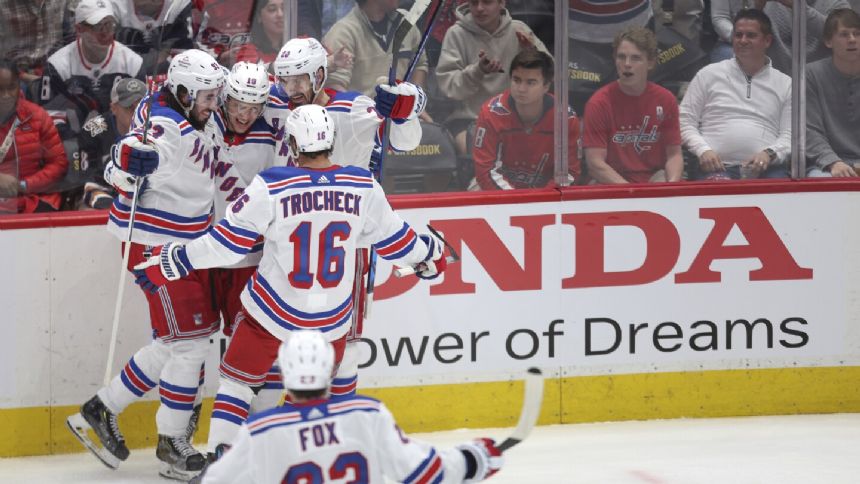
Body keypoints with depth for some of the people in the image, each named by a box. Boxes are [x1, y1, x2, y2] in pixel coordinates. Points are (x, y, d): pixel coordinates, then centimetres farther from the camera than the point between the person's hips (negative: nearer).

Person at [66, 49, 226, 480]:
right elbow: (120, 169, -34)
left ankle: (103, 409, 21)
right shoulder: (164, 125, -22)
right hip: (155, 244, -10)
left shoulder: (198, 122, 8)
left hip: (185, 241, 10)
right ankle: (172, 445, 2)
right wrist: (131, 160, -51)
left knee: (175, 342, 13)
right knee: (190, 338, -7)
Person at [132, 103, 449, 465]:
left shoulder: (271, 187, -17)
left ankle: (220, 455, 2)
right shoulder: (363, 187, -8)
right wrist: (429, 253, 27)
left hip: (274, 311, -2)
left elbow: (228, 242, -13)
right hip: (332, 316, 2)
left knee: (238, 378, 13)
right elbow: (391, 238, 6)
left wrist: (170, 262, -2)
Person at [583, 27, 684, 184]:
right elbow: (595, 163, -13)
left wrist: (671, 184, -18)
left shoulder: (665, 99, 2)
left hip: (655, 178, 2)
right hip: (611, 182, -2)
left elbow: (674, 154, 5)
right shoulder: (599, 103, -8)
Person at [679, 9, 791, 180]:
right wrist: (703, 150, -6)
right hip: (717, 166, -1)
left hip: (766, 167, 2)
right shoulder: (709, 75, 15)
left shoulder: (785, 84, 16)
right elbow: (685, 121, 12)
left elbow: (790, 135, 11)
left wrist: (769, 153, -11)